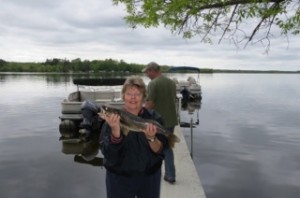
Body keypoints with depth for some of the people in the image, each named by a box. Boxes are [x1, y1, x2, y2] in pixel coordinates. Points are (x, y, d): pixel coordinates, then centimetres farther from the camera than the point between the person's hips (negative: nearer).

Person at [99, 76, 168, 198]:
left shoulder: (154, 118, -6)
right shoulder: (112, 118, -10)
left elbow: (160, 151, -8)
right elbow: (109, 153, -17)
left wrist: (151, 138, -26)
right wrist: (115, 130, -31)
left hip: (149, 177, 2)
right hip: (119, 178, -1)